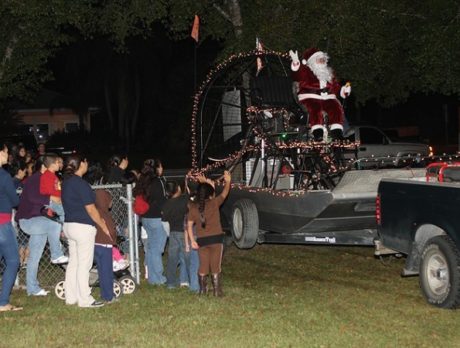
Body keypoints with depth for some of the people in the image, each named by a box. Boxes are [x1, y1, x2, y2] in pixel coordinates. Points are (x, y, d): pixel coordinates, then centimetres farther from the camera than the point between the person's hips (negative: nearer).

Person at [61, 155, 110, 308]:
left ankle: (71, 297, 18)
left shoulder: (66, 182, 11)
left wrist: (98, 219, 15)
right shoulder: (81, 184, -16)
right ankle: (85, 299, 0)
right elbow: (90, 209, -15)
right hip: (83, 227, -9)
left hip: (69, 225, 9)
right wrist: (103, 226, -4)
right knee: (84, 265, -4)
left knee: (73, 262, 13)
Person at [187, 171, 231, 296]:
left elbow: (189, 225, -2)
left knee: (203, 266, 12)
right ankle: (217, 291, 7)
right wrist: (227, 181, 19)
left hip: (202, 241, 2)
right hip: (216, 239, -2)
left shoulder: (193, 207, -2)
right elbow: (224, 193, 5)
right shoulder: (214, 203, -9)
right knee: (215, 267, 5)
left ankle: (202, 290, 16)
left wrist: (192, 240, 3)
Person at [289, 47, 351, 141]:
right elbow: (297, 77, -10)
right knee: (315, 109, -35)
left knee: (337, 108, -24)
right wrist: (296, 64, -25)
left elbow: (335, 86, 30)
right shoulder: (306, 71, 9)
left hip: (327, 98, 4)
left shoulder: (329, 73, 27)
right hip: (310, 98, -4)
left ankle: (337, 132, -27)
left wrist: (343, 90, 9)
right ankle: (317, 132, -41)